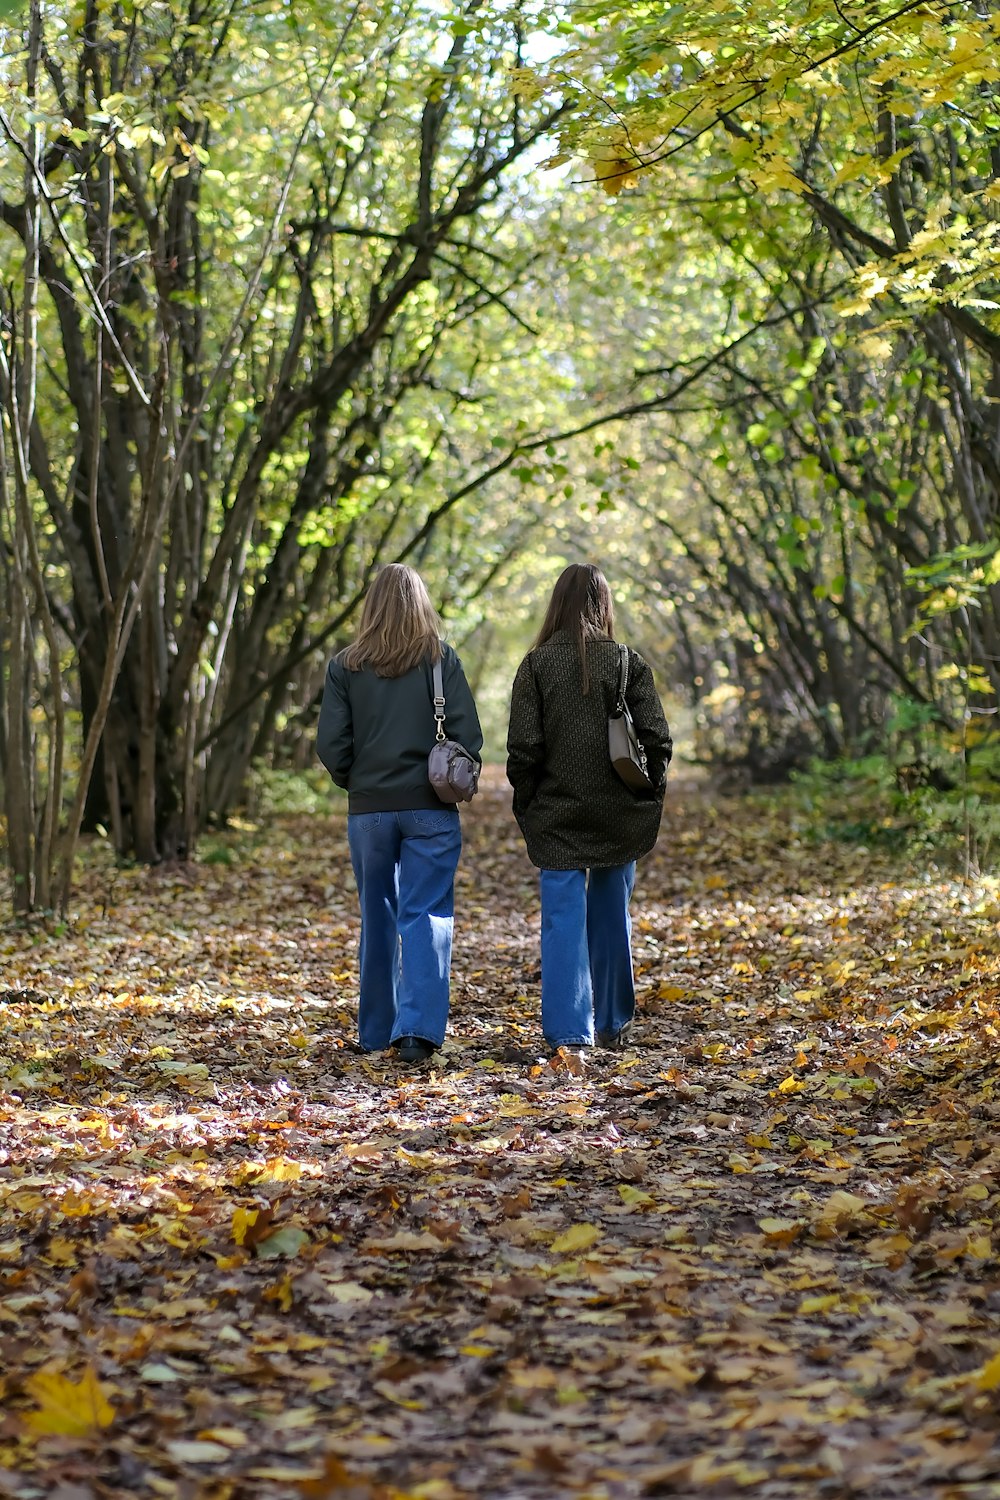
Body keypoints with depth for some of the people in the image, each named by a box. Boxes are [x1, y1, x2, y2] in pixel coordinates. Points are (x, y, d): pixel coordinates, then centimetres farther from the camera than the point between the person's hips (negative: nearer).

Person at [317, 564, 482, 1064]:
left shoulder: (345, 666, 1)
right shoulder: (440, 658, -3)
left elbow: (331, 745, -2)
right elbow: (467, 735, -7)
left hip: (368, 811, 2)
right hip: (430, 810, -2)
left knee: (378, 920, 14)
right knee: (427, 918, -2)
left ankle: (377, 1031, 21)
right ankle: (417, 1028, -16)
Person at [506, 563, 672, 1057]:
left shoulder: (537, 664, -6)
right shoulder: (628, 662, -3)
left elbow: (523, 748, -8)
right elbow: (656, 739, -5)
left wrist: (526, 806, 5)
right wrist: (650, 797, 9)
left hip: (556, 816, -2)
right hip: (619, 816, 2)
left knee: (563, 921, 1)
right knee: (611, 919, 14)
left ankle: (568, 1032, -6)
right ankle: (611, 1025, 25)